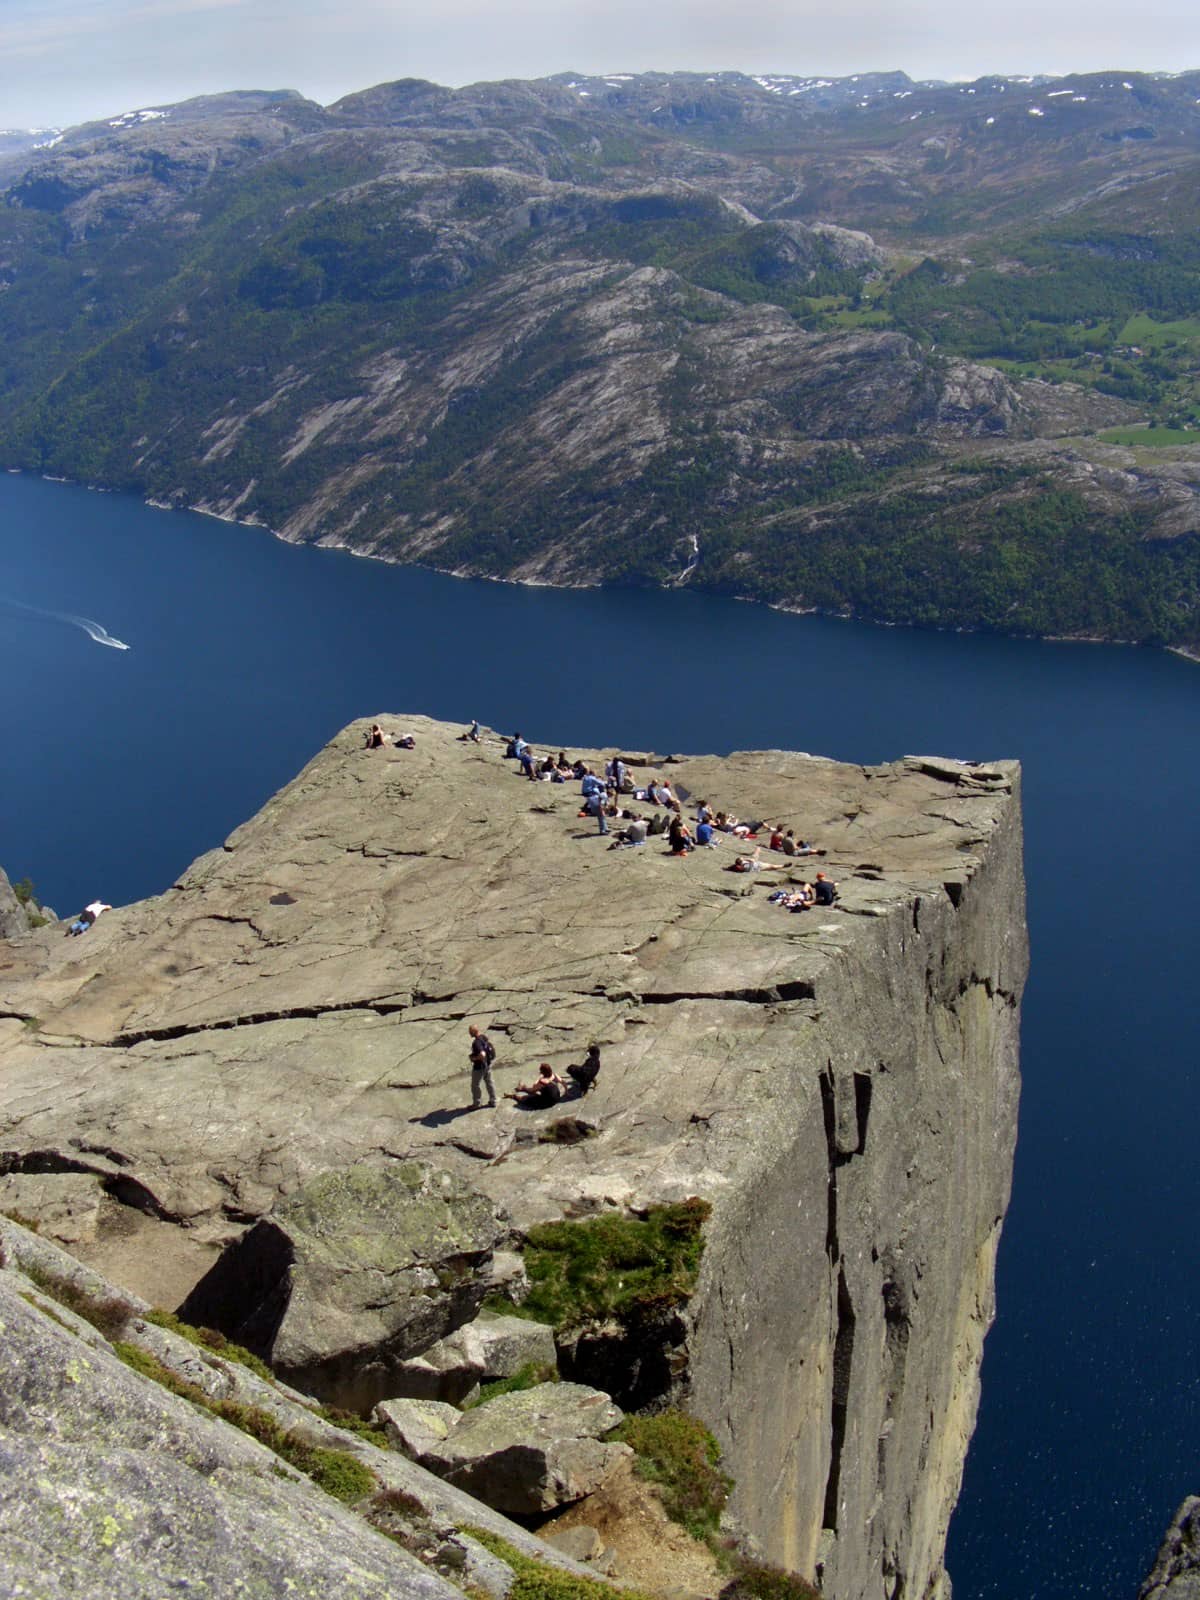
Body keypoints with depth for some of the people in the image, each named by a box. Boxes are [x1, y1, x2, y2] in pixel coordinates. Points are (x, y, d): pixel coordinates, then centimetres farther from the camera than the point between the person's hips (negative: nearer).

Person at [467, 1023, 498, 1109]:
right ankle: (493, 1101, 32)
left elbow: (482, 1055, -40)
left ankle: (477, 1104, 22)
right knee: (489, 1082, 21)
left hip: (479, 1066, -9)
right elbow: (492, 1047, 13)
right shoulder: (484, 1037, -2)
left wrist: (474, 1058, -23)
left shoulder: (476, 1042, -31)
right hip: (488, 1064, 9)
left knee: (475, 1085, 10)